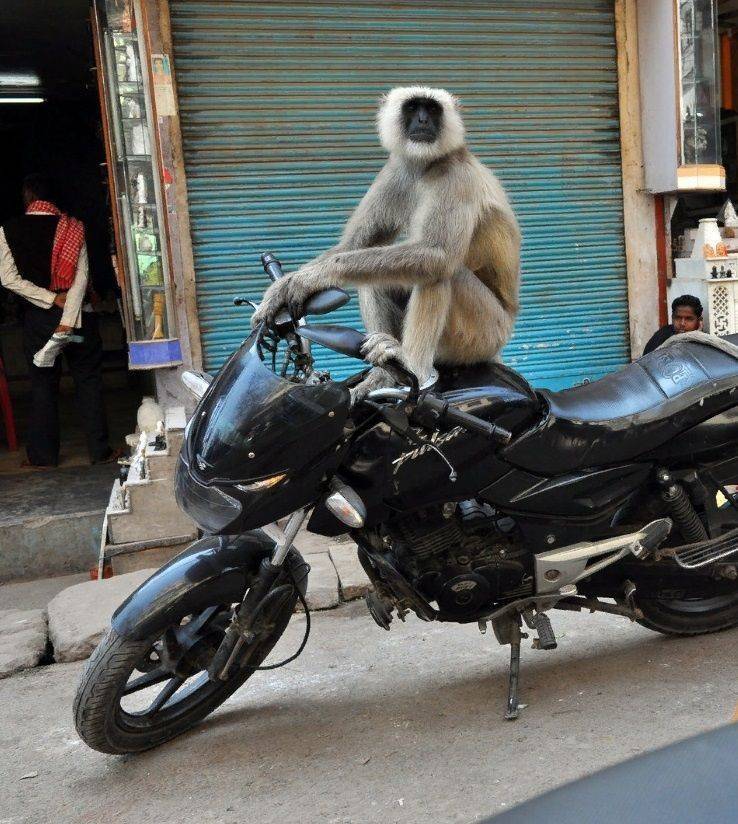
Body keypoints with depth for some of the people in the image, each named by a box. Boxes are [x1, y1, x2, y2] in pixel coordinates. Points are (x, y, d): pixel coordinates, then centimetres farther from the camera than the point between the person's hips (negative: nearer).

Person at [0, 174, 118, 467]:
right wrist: (68, 319, -16)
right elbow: (81, 276, -13)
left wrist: (52, 299, -9)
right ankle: (100, 451, 8)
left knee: (43, 385, 9)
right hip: (77, 316, -1)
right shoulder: (71, 227, -4)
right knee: (88, 381, 7)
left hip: (37, 317, 1)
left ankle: (43, 455, 15)